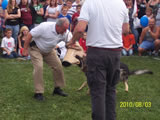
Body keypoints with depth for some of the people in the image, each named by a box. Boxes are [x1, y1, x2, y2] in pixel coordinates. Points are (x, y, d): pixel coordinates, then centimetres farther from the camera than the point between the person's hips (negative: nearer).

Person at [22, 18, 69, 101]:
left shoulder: (64, 33, -16)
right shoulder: (45, 27, -33)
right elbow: (30, 35, -26)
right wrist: (25, 49, -22)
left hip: (49, 50, 6)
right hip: (36, 48, -6)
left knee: (58, 65, -1)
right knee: (38, 67, -20)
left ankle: (57, 88, 16)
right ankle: (38, 93, -12)